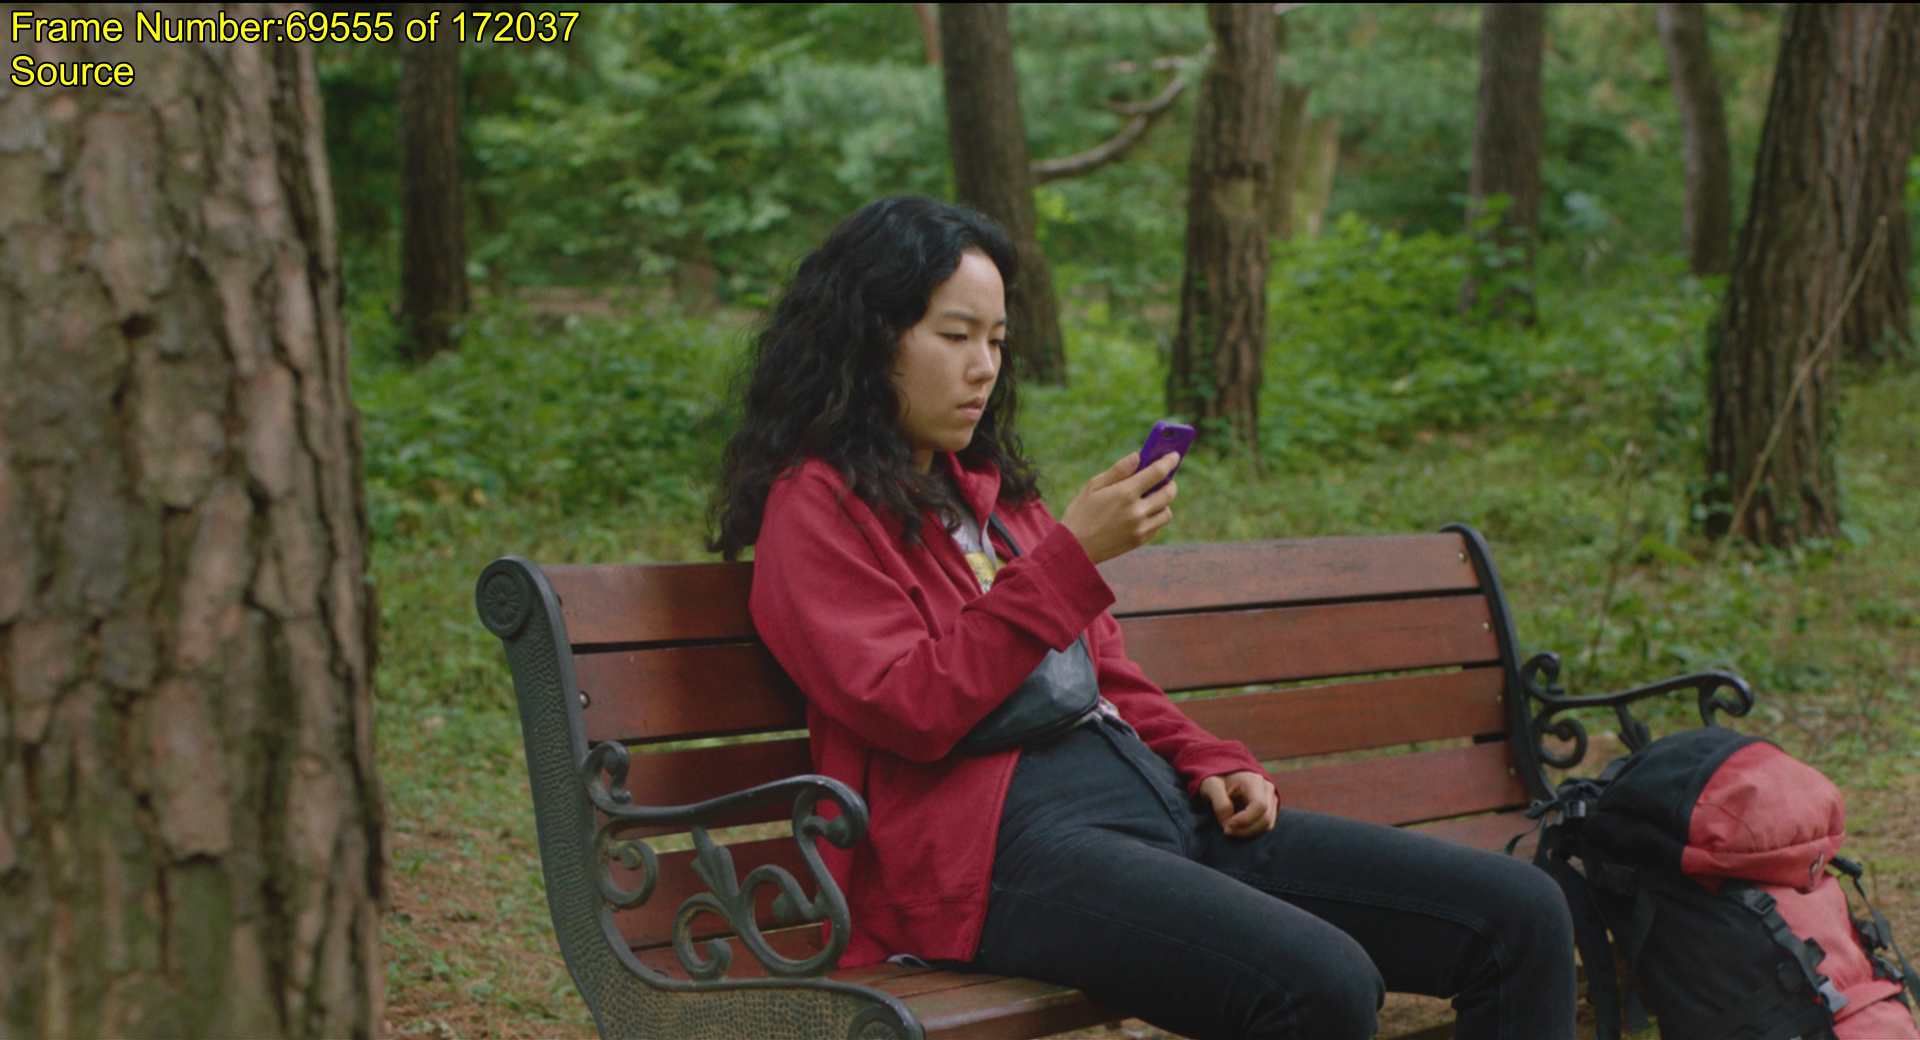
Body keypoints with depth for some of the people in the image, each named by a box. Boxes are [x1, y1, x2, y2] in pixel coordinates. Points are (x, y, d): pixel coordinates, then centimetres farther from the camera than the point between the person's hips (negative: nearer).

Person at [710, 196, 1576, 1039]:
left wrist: (1210, 764, 8)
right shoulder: (815, 506, 1)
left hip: (1154, 802, 8)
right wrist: (1072, 556, -13)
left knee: (1522, 917, -4)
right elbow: (911, 711, -11)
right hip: (999, 845, -8)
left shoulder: (990, 491, 25)